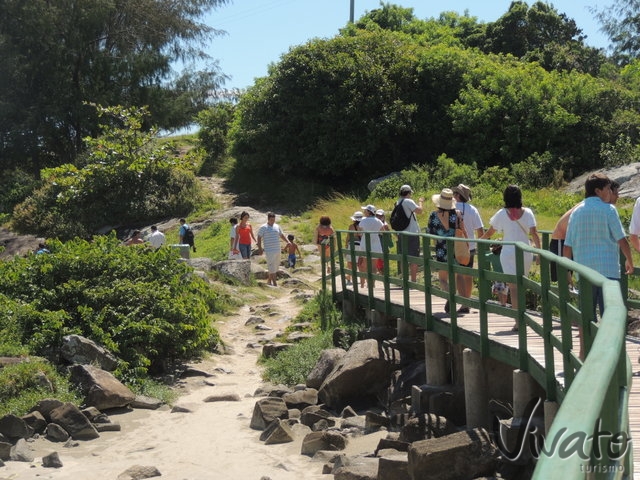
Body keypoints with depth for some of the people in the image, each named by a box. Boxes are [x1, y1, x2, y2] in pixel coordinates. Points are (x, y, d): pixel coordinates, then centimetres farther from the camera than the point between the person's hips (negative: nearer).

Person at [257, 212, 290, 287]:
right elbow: (259, 238, -4)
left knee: (275, 266, 11)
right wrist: (260, 248, -11)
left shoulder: (277, 226, 13)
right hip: (269, 251, -6)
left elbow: (282, 235, 22)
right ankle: (274, 283, -8)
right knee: (272, 267, -10)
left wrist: (288, 241, 7)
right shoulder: (263, 227, -4)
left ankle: (269, 281, 24)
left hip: (277, 250, 6)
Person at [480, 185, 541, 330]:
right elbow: (534, 233, -7)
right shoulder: (527, 212, 2)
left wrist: (479, 239, 26)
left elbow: (489, 233, 8)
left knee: (513, 287, -4)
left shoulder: (502, 214, -1)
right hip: (525, 253, 2)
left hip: (508, 253, -2)